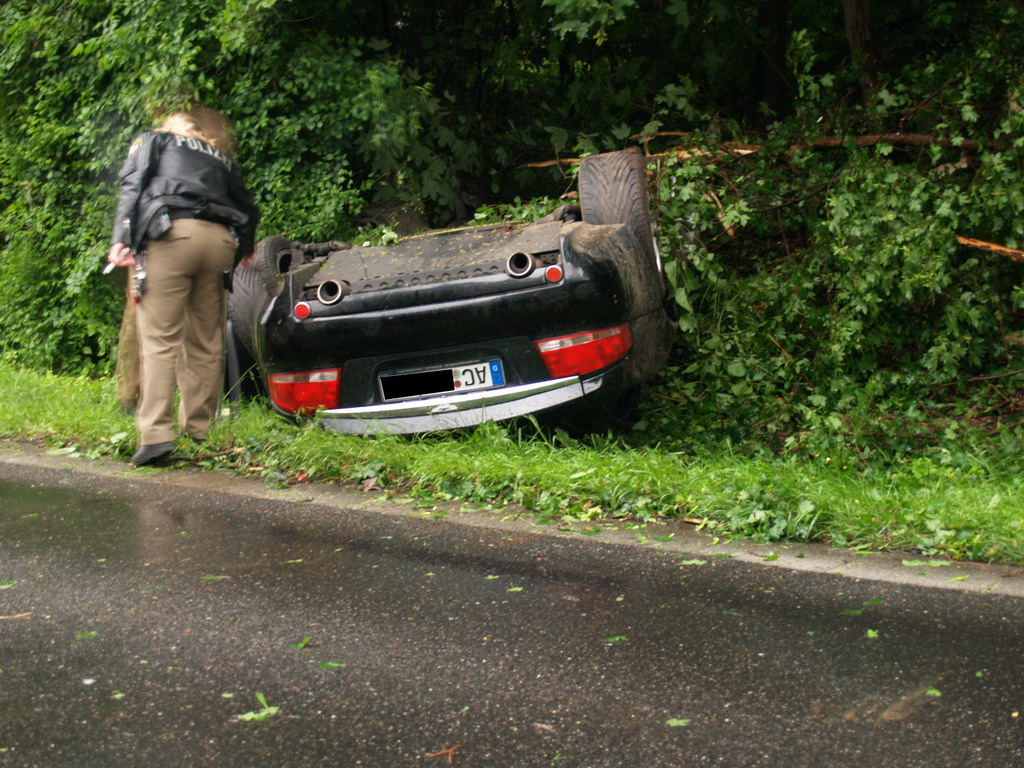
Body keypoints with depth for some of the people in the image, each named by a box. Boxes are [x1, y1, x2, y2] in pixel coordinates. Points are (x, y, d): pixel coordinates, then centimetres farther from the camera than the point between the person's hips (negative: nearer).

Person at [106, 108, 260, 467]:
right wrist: (243, 251, 45)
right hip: (219, 239, 3)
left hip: (171, 234, -3)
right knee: (206, 343, 9)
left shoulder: (154, 139, 24)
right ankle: (198, 432, 9)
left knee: (160, 339, -8)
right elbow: (248, 209, 28)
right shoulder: (222, 159, 31)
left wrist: (121, 240, -2)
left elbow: (132, 185, 7)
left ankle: (155, 434, -19)